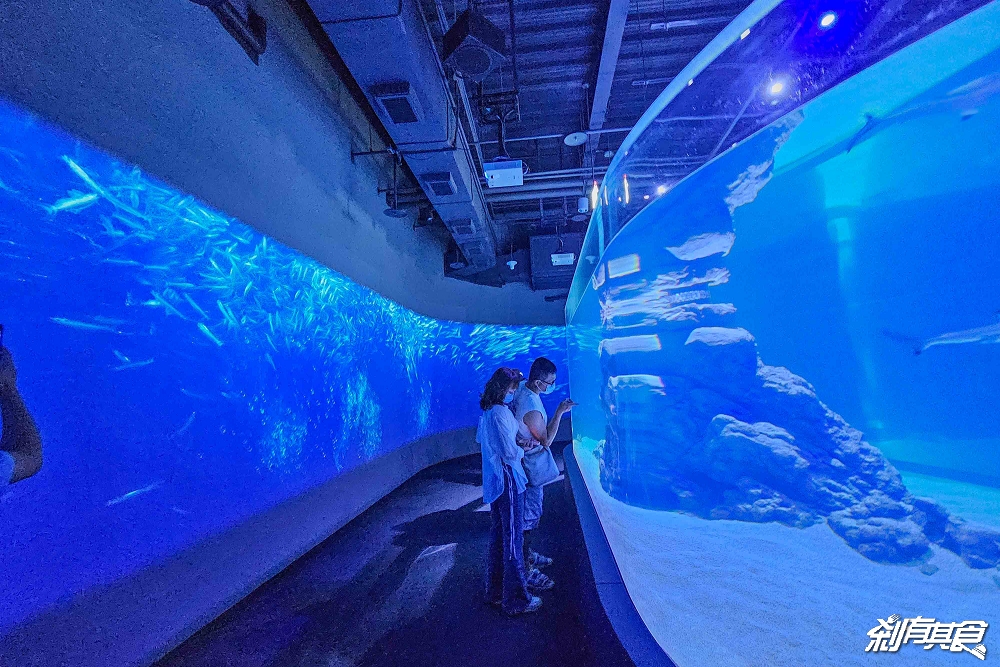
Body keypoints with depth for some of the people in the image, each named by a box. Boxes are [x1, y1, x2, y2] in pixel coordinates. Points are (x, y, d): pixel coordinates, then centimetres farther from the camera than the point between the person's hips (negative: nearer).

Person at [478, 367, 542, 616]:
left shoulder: (487, 412, 6)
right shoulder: (500, 413, -23)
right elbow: (510, 453, -24)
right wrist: (524, 448, -3)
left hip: (493, 481, 10)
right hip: (508, 480, -10)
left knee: (498, 536, 20)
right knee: (513, 539, 3)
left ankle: (496, 591, 35)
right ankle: (516, 600, 18)